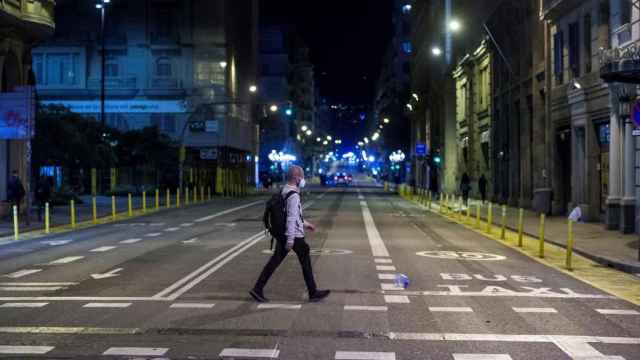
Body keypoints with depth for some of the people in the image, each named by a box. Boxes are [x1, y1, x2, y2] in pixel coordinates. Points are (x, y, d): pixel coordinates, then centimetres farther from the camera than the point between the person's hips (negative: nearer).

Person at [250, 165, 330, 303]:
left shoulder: (283, 192, 11)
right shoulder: (293, 195, -19)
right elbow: (291, 218, -22)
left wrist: (305, 223, 28)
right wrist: (290, 240, -23)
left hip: (282, 234, 8)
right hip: (295, 236, -8)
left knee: (274, 262, 7)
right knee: (306, 263, 5)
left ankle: (258, 289, 5)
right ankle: (313, 293, 14)